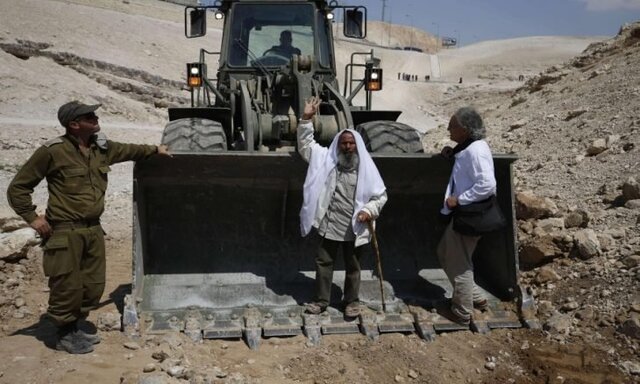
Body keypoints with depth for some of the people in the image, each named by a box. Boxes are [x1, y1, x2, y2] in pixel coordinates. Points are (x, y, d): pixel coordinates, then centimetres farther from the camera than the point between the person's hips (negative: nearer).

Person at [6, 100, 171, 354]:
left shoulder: (102, 147, 5)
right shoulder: (53, 151, -13)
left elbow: (127, 151, 29)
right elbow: (18, 188, -6)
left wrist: (154, 149, 35)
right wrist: (32, 217, -10)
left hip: (93, 229, 7)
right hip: (65, 232, -7)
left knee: (93, 286, 14)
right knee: (67, 287, 1)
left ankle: (74, 328, 33)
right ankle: (64, 336, 21)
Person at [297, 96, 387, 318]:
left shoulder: (367, 168, -5)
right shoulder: (326, 159, 0)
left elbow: (380, 195, 0)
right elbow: (305, 144, 2)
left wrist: (369, 210, -18)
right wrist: (306, 119, -8)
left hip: (354, 229, -2)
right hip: (329, 226, 2)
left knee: (352, 267, 13)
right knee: (323, 262, 12)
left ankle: (352, 302, 29)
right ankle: (321, 300, 27)